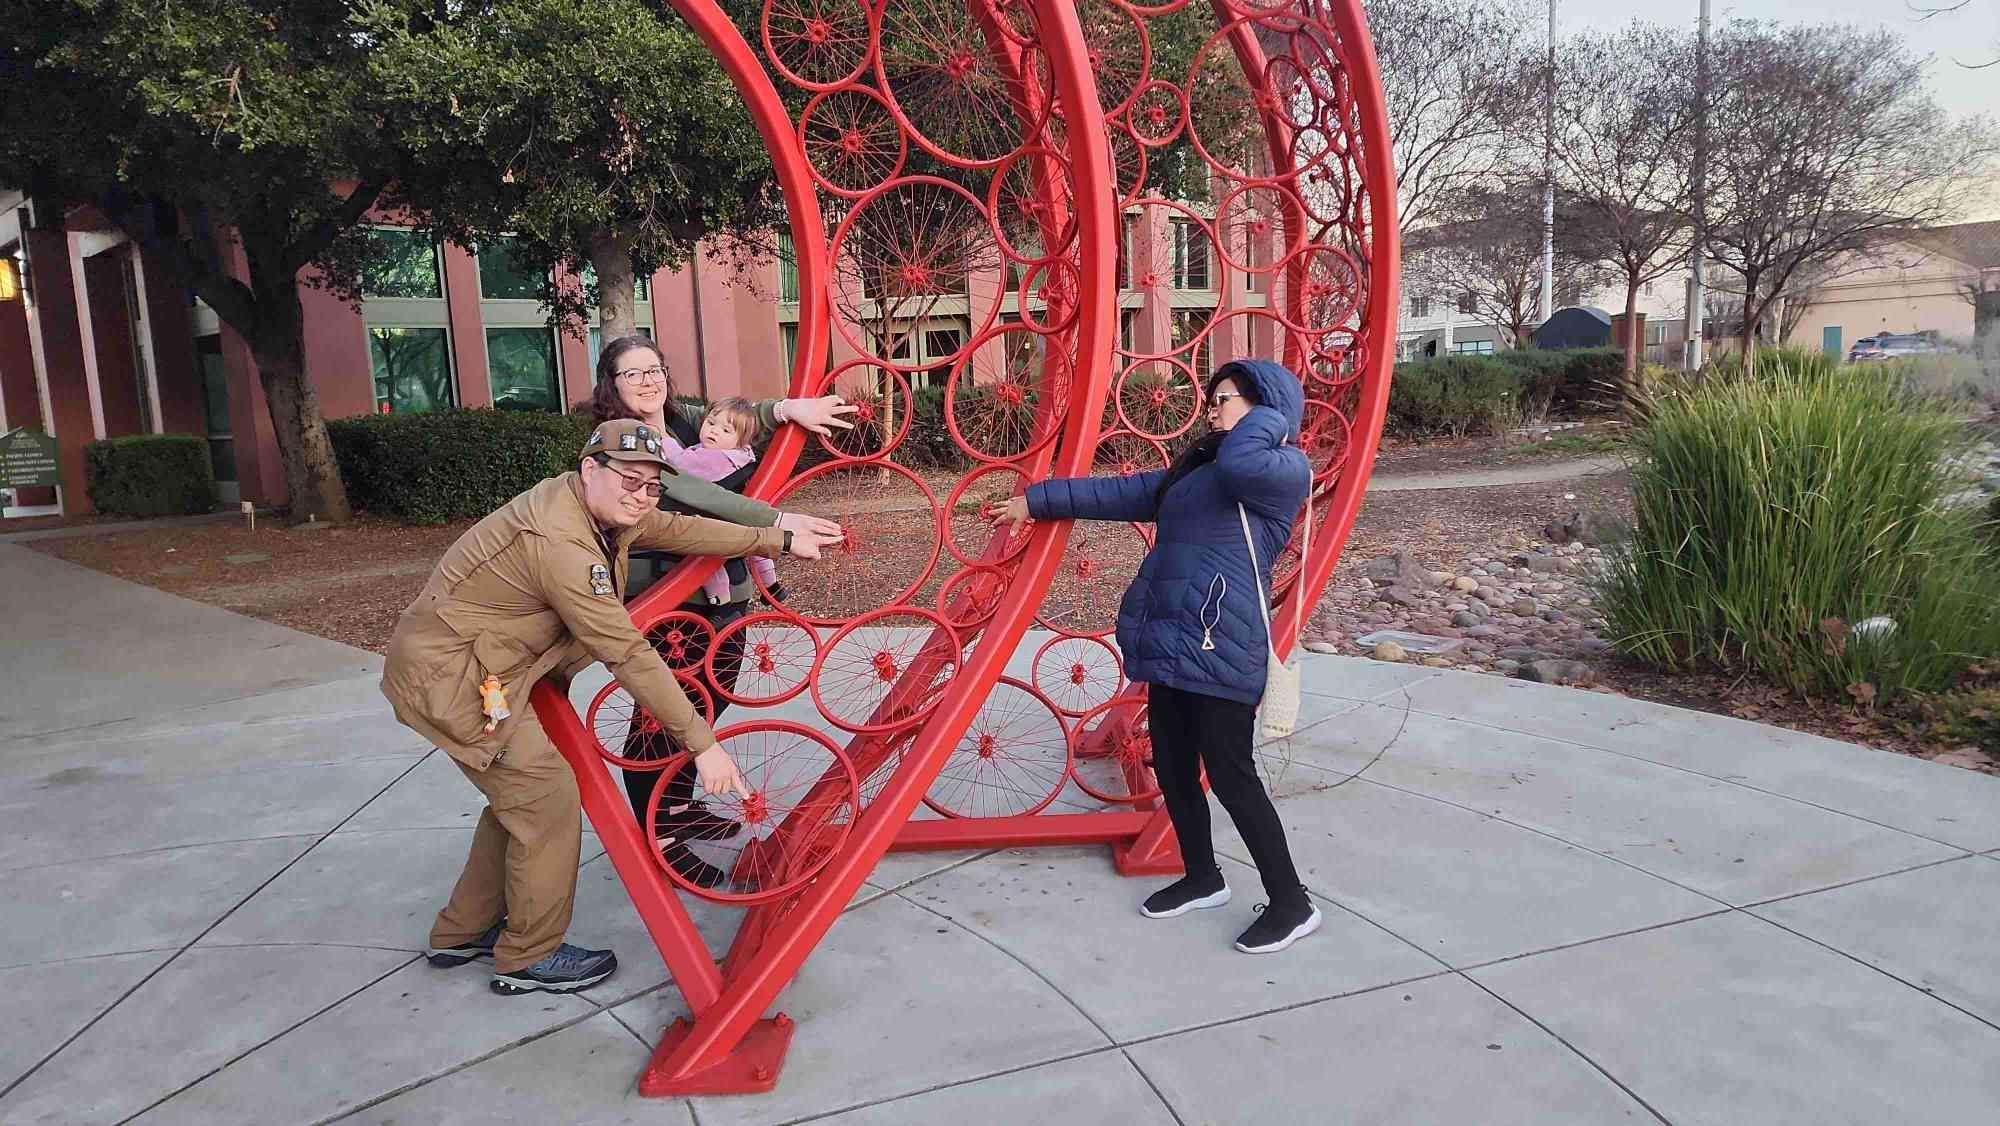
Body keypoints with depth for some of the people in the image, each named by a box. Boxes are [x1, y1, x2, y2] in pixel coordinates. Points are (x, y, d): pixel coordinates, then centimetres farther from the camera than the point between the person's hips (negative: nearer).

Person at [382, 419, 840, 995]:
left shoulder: (597, 508, 1)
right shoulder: (560, 542, -29)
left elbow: (679, 530, 9)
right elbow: (629, 655, -28)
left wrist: (780, 539, 9)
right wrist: (702, 742, -24)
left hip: (451, 660, 10)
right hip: (447, 675, -10)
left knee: (520, 794, 18)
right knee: (548, 798, -5)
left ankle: (463, 932, 33)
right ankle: (530, 957, 11)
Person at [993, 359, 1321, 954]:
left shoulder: (1286, 470, -6)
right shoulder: (1194, 469, 20)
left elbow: (1237, 464, -29)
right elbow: (1120, 494, 23)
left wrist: (1269, 413, -10)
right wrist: (1039, 501, 22)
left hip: (1220, 649, -9)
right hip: (1170, 643, 9)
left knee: (1231, 776, -4)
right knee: (1174, 771, 15)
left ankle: (1291, 903, 10)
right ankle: (1202, 878, 34)